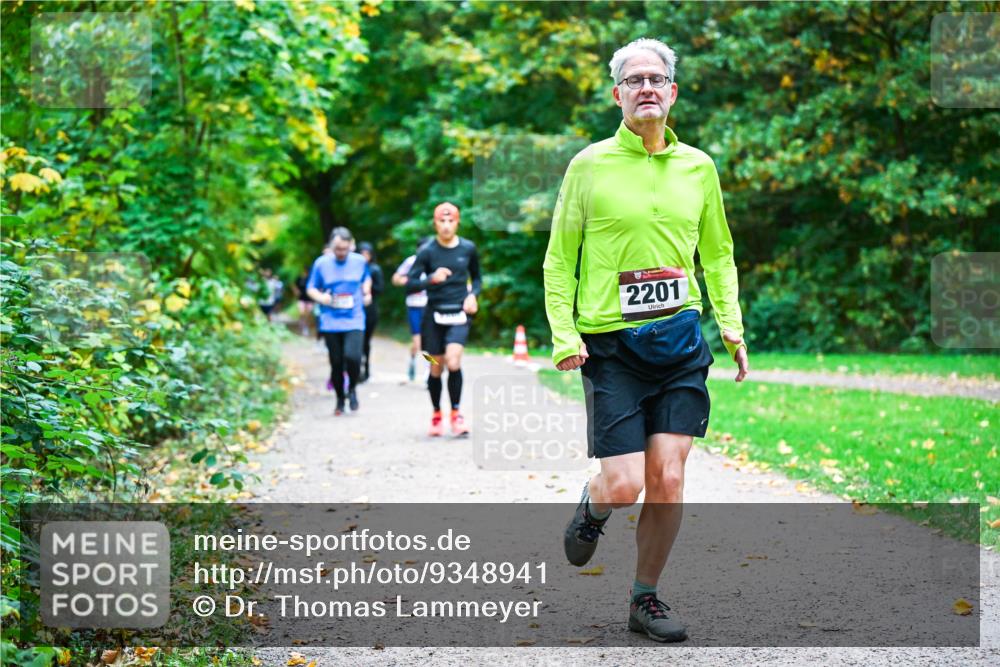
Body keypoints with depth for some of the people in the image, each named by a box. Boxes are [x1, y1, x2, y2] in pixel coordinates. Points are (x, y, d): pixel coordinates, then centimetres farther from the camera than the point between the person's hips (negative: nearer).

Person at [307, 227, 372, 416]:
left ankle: (352, 388, 8)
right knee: (336, 363, 3)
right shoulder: (321, 263, 0)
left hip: (354, 321, 0)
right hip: (331, 322, 0)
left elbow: (367, 279, 24)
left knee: (352, 356, -20)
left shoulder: (359, 261, 4)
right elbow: (311, 289, 8)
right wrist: (321, 297, -12)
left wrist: (367, 292, 5)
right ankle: (340, 399, 24)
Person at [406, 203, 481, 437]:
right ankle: (436, 415, 25)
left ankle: (456, 413, -5)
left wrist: (473, 295, -1)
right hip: (434, 315, 0)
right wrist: (432, 279, -25)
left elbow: (477, 278, 19)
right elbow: (410, 285, -8)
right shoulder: (427, 251, -4)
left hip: (458, 315, 0)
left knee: (453, 362, -19)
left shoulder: (468, 249, 3)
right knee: (436, 368, 6)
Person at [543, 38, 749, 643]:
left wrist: (731, 323, 8)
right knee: (623, 485, -8)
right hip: (611, 343, -3)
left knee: (667, 480, -1)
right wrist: (564, 336, -8)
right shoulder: (590, 165, 0)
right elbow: (560, 259, 3)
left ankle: (646, 598, 16)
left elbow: (718, 253, 20)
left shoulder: (698, 166, 10)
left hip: (680, 339, 3)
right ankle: (592, 509, 29)